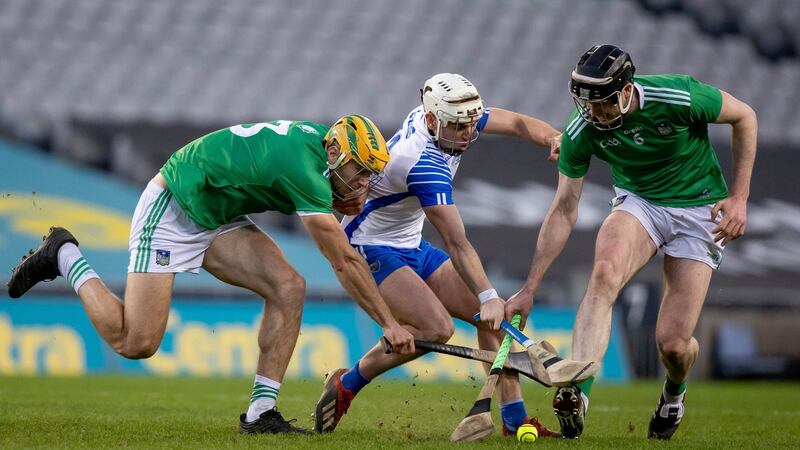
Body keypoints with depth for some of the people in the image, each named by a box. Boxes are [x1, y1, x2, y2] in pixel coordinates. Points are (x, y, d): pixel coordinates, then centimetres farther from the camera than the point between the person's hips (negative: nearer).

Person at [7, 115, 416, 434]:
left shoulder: (318, 140, -3)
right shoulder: (303, 165, -30)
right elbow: (344, 262, -27)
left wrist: (349, 200, -8)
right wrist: (389, 323, -22)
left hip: (218, 216, 9)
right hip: (170, 213, -9)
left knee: (288, 287, -11)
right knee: (134, 343, -9)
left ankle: (260, 413, -8)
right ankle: (65, 257, 13)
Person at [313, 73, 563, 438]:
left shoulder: (444, 117, -7)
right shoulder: (424, 164, -32)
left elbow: (516, 123, -1)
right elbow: (456, 243, -34)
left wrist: (552, 137, -22)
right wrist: (488, 297, -37)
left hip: (412, 246, 10)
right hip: (371, 247, -10)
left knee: (493, 315, 1)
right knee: (436, 326, -28)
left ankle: (515, 420, 3)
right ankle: (345, 385, -9)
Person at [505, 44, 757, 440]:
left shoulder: (678, 97, -26)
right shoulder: (581, 132, -16)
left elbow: (744, 117, -7)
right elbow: (563, 211, -7)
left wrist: (739, 197, -11)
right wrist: (529, 289, -8)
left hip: (700, 210, -2)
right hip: (638, 202, 2)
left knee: (673, 344, -10)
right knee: (604, 273, -34)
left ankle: (674, 392, 30)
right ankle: (576, 396, -45)